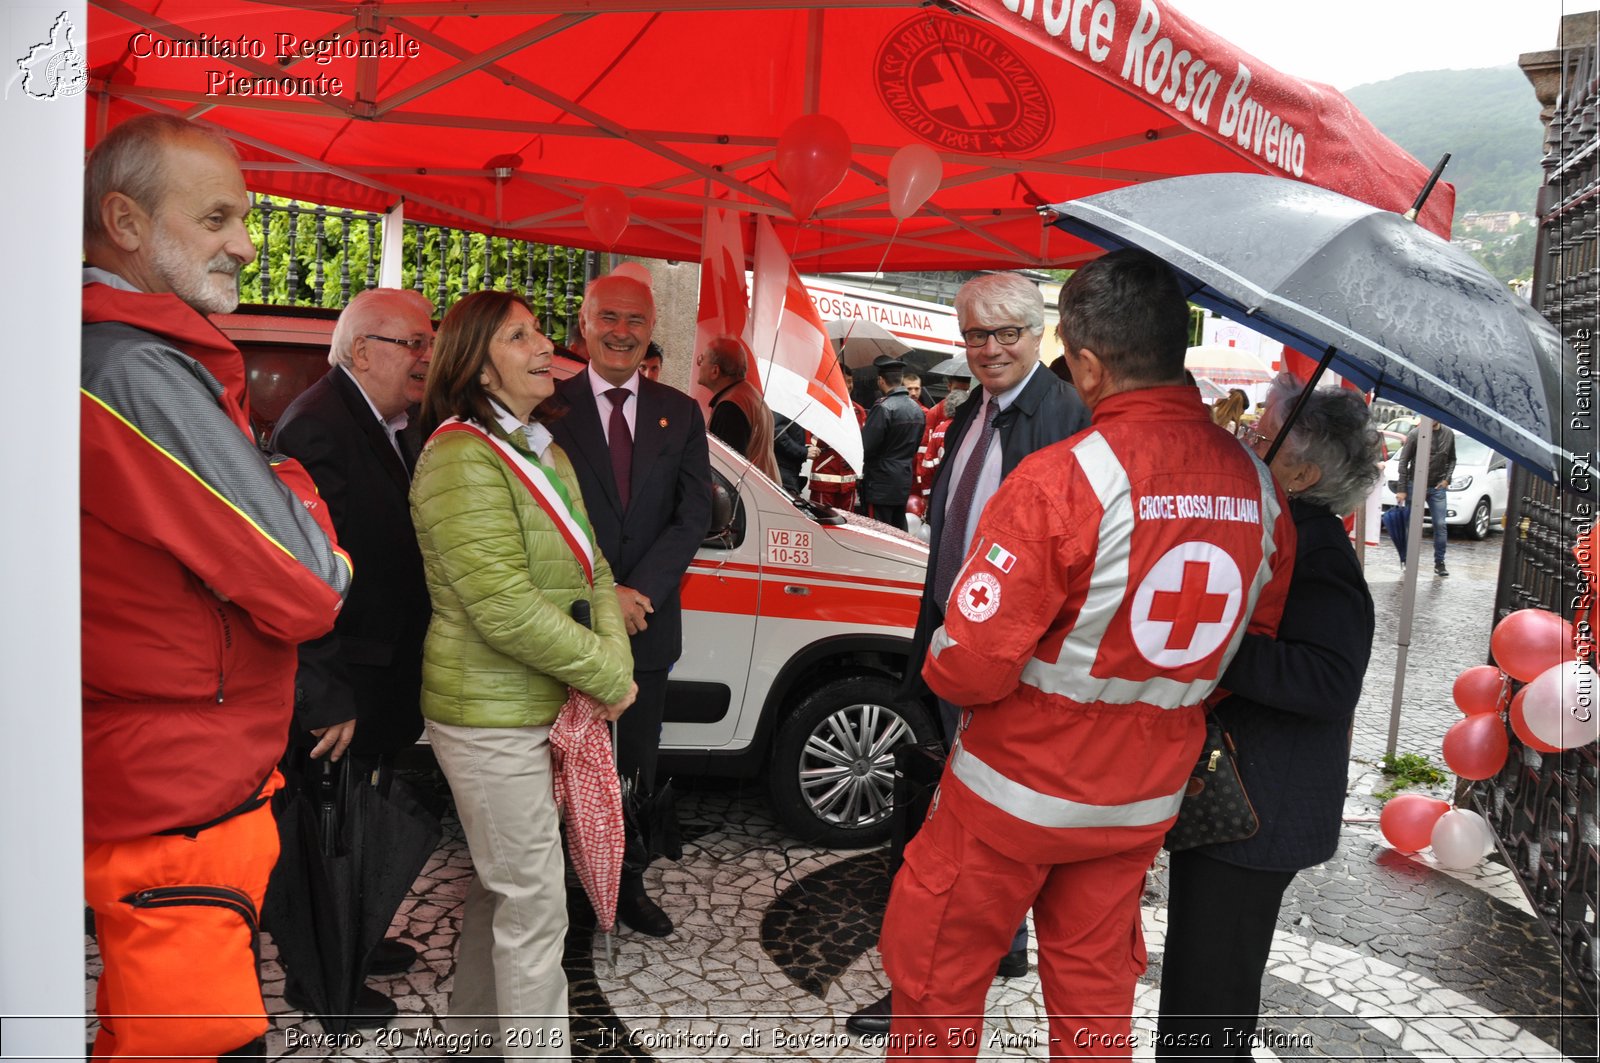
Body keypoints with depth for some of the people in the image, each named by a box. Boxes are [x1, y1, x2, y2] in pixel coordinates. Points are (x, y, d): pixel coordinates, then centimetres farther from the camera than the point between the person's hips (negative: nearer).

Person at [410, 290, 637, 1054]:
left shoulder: (543, 452, 10)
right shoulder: (460, 459, -20)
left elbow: (592, 569, 8)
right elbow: (507, 611, -26)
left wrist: (614, 661, -8)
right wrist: (610, 681, -17)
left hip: (541, 707, 9)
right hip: (491, 718, -9)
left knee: (502, 880, 23)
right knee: (534, 904, 2)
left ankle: (477, 1018, 43)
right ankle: (539, 1046, 20)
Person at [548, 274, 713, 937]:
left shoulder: (680, 414, 5)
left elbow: (693, 517, -1)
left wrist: (636, 592, -13)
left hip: (648, 625, 3)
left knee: (638, 769, 15)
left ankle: (628, 885, 32)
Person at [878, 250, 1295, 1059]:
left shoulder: (1060, 481, -25)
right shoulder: (1256, 484, -5)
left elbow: (968, 663, -25)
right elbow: (1254, 643, 7)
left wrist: (943, 672, -3)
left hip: (1021, 788, -5)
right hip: (1145, 800, 6)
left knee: (932, 973, 16)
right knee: (1094, 986, 23)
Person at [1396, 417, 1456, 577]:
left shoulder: (1449, 434, 1)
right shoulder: (1415, 434, -9)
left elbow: (1452, 459, 14)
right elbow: (1403, 462, -7)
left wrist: (1447, 479, -1)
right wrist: (1402, 489, -9)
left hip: (1438, 487, 2)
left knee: (1440, 525, 0)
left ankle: (1439, 563, 9)